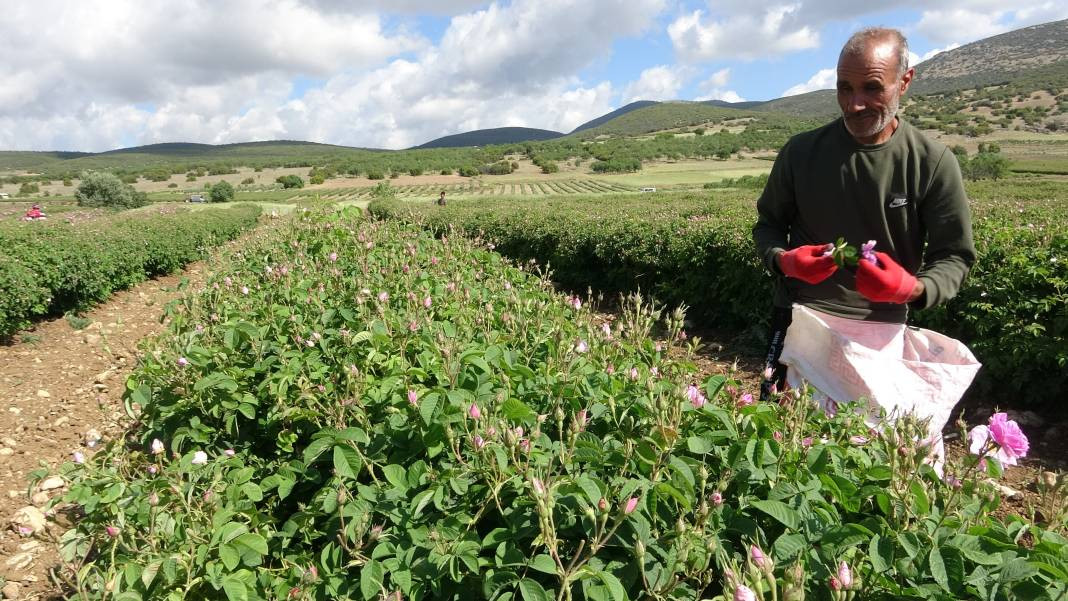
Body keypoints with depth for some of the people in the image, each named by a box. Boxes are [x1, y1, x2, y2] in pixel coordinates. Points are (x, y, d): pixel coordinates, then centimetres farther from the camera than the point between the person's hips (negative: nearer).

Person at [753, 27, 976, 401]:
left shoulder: (933, 163, -7)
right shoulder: (801, 151, -4)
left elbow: (954, 256, -3)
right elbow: (768, 224, 6)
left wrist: (915, 289, -25)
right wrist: (783, 260, -17)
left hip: (881, 329, 0)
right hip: (799, 318, 1)